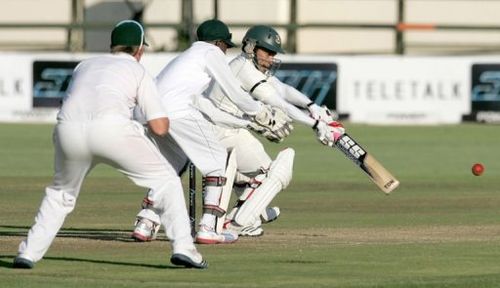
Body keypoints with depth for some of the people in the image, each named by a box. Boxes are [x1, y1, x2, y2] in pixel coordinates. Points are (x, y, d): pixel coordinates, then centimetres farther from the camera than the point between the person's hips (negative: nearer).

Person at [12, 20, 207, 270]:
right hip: (112, 127, -3)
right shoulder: (137, 71, 21)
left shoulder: (85, 65, 33)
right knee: (165, 179, 13)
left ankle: (29, 253, 17)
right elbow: (160, 128, 13)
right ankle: (182, 247, 0)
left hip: (68, 129, 4)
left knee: (61, 191, 28)